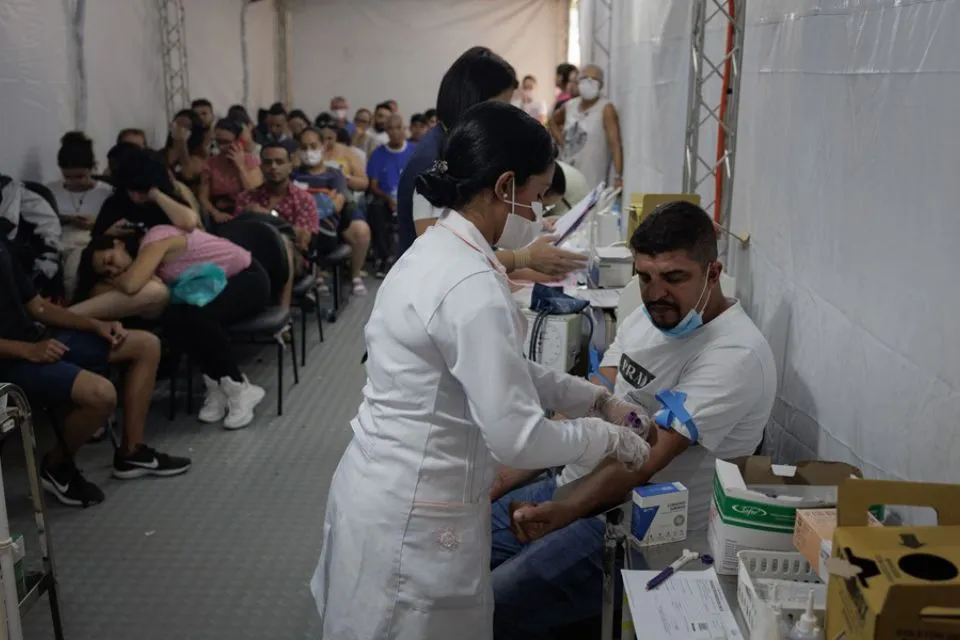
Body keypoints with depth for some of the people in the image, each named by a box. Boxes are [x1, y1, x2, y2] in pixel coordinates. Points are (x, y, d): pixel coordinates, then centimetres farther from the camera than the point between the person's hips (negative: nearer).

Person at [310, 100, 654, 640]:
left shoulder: (437, 250, 4)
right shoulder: (473, 286, -26)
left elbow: (503, 369, 14)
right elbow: (518, 438, -24)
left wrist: (597, 399, 12)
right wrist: (609, 436, -8)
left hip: (386, 490, 9)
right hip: (415, 517, -9)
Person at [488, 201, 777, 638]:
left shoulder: (734, 356, -21)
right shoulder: (647, 317, 6)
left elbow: (647, 454, -30)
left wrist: (564, 511, -42)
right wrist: (509, 474, -2)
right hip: (577, 486, 9)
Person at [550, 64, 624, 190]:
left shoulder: (606, 109, -11)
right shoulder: (569, 106, 7)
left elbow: (615, 144, -20)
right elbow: (553, 121, 30)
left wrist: (618, 177, -30)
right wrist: (562, 142, 12)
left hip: (591, 181, -7)